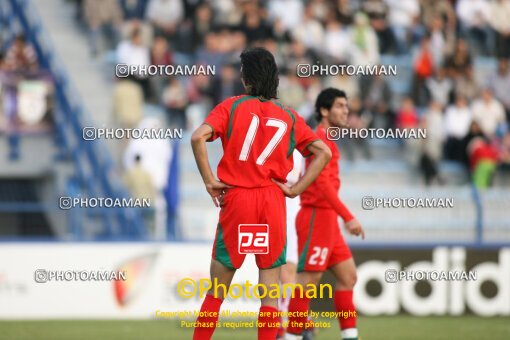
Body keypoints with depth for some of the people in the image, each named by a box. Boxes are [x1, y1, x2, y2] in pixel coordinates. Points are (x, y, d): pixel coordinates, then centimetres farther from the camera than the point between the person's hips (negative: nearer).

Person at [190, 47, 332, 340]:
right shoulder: (290, 116, 9)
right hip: (273, 202, 1)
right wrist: (296, 189, 4)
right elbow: (323, 152, 4)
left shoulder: (232, 106, 2)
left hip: (236, 198, -1)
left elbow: (198, 137, -13)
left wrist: (209, 181, -7)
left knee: (218, 288, 7)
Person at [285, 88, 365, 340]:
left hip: (327, 219, 10)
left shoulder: (325, 139, 18)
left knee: (348, 276, 10)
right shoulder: (320, 138, -12)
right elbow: (322, 182, -21)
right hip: (317, 215, -10)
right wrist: (348, 217, -24)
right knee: (308, 279, -9)